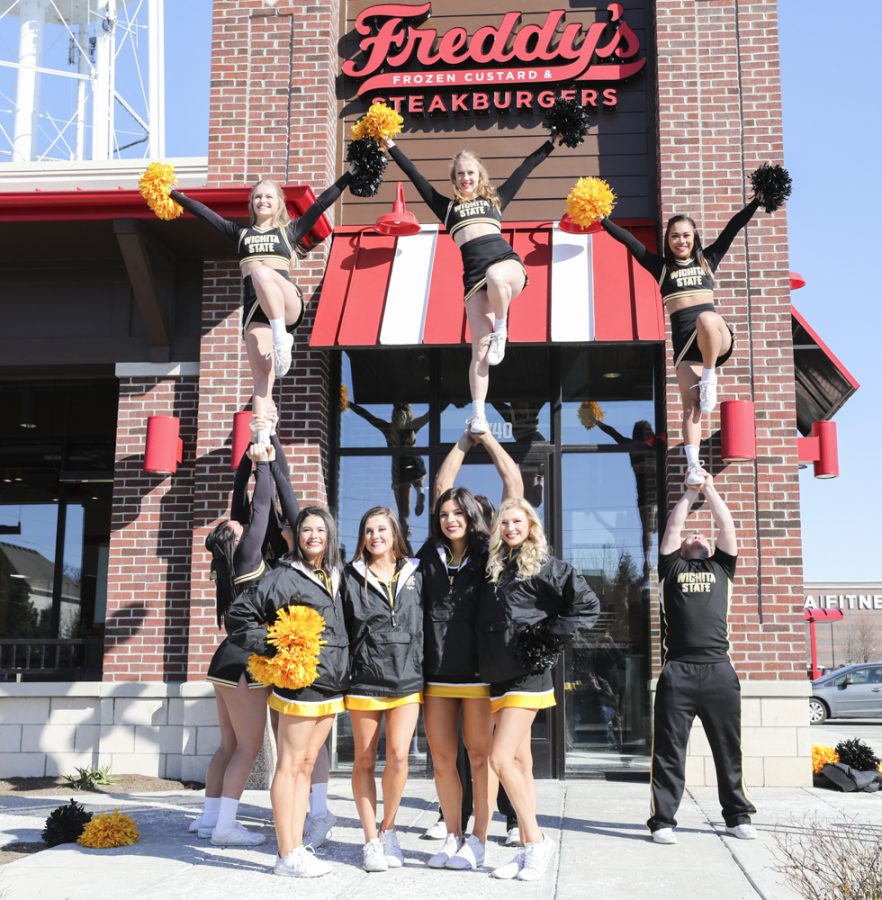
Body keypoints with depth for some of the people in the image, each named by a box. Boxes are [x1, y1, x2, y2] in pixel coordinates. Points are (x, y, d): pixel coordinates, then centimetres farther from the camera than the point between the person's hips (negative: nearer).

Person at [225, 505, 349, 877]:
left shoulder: (335, 578, 13)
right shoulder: (285, 576, -8)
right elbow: (239, 614, -11)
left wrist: (341, 673, 14)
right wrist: (272, 645, -14)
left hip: (330, 687, 7)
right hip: (299, 684, -7)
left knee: (305, 766, 12)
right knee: (290, 766, -2)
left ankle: (297, 848, 18)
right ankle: (287, 856, 3)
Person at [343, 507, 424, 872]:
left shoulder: (414, 574, 9)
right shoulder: (351, 576, 4)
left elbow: (426, 626, 12)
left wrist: (425, 671, 6)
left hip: (407, 679, 1)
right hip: (364, 679, -1)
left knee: (398, 756, -7)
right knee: (365, 761, 6)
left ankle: (388, 831, 14)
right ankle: (371, 840, 17)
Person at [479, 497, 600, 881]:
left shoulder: (547, 566, -6)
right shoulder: (492, 567, 12)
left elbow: (588, 604, -8)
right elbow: (487, 621, 23)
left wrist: (550, 635, -11)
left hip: (528, 675, -6)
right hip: (499, 676, 6)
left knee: (501, 758, -14)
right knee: (520, 762, 9)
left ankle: (536, 840, 0)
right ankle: (529, 848, 15)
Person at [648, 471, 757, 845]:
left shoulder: (721, 567, 20)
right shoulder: (671, 568, 16)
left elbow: (727, 527, 12)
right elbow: (672, 528, 10)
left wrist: (710, 489, 14)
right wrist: (690, 492, 15)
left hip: (719, 670, 2)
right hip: (678, 671, -2)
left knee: (729, 748, 8)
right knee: (669, 750, 0)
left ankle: (738, 817, 19)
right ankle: (663, 820, 4)